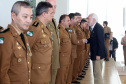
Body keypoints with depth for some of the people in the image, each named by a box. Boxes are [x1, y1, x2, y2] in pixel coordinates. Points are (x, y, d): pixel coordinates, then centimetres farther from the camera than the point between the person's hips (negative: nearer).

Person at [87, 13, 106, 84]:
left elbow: (101, 42, -21)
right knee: (96, 72, 18)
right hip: (95, 54, 10)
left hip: (98, 54, -10)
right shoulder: (93, 28, 12)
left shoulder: (98, 28, -18)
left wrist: (98, 54, -22)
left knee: (97, 73, -5)